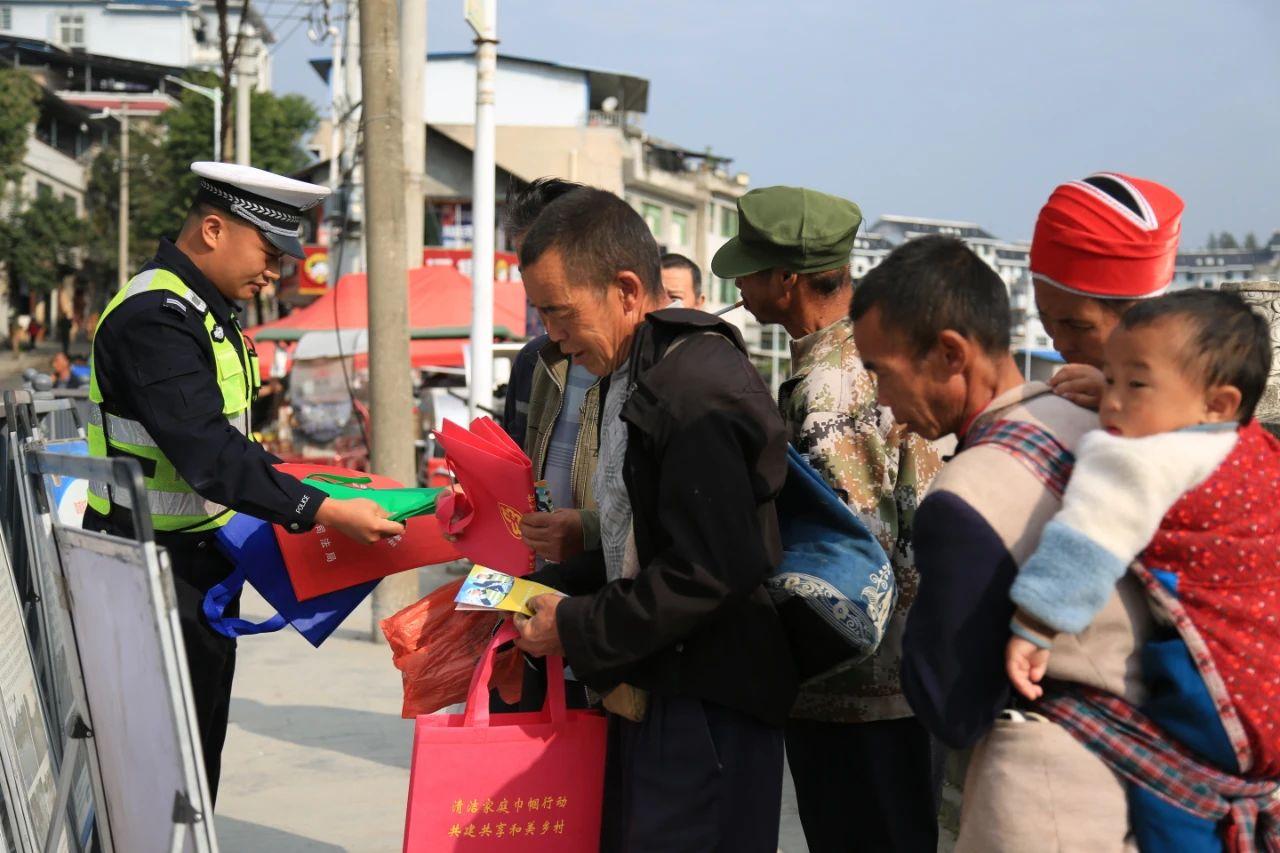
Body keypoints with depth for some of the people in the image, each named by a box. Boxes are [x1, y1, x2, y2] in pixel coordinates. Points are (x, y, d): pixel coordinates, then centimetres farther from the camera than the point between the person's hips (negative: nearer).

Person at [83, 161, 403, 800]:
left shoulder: (206, 310, 13)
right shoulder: (154, 318, -20)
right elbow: (208, 452, -29)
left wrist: (297, 498, 11)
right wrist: (324, 512, -30)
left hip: (203, 561, 10)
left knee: (198, 752, 14)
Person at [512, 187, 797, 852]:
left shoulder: (699, 391, -20)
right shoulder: (633, 378, 14)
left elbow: (708, 571, -25)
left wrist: (576, 629, -16)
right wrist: (545, 591, 7)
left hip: (704, 713, -10)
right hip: (649, 692, 10)